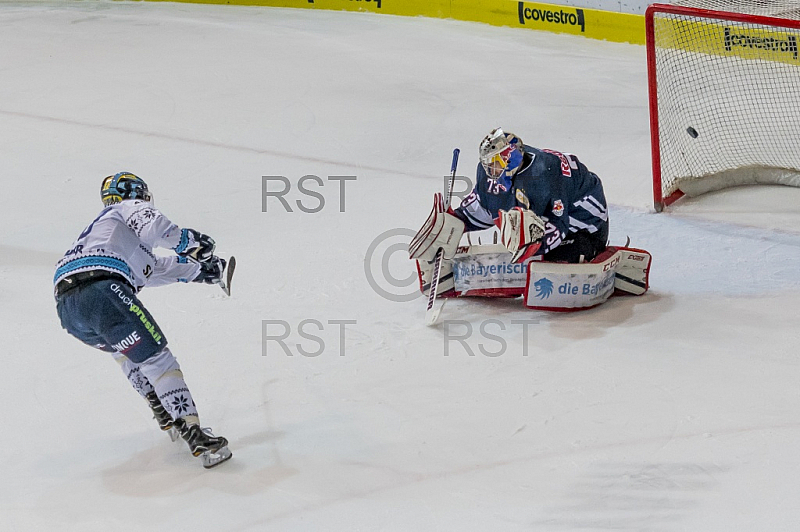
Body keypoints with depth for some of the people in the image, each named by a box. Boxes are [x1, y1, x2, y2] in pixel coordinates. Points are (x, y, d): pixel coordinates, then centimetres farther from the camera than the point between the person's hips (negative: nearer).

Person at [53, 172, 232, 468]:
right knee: (156, 359, -6)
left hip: (66, 309, 8)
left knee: (125, 350, 31)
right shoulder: (132, 208, 20)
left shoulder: (103, 222, 44)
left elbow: (149, 270, 47)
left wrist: (198, 270, 50)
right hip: (102, 291, -8)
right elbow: (152, 226, -6)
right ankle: (194, 436, -15)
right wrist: (186, 240, 7)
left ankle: (168, 418, 28)